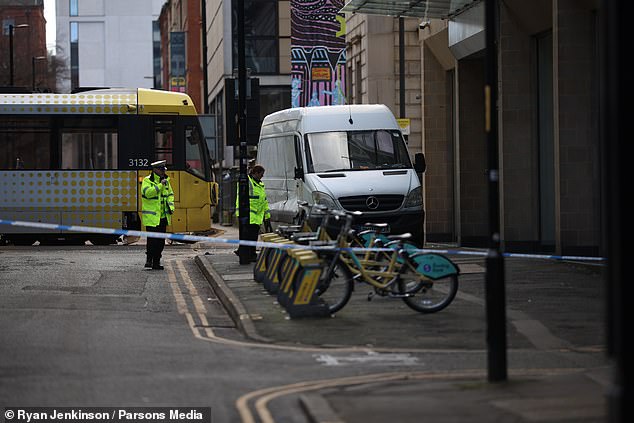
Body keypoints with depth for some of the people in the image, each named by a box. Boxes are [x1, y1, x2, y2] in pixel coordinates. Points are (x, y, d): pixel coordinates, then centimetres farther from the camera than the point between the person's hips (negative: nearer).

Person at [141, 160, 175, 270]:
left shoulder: (166, 181, 14)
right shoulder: (147, 181, -6)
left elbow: (170, 194, 22)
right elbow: (147, 192, -24)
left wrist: (171, 206, 7)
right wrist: (160, 185, -25)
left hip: (163, 217, 7)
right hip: (151, 217, -7)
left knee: (161, 241, 7)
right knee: (152, 239, -12)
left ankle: (156, 262, 14)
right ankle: (149, 259, -2)